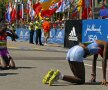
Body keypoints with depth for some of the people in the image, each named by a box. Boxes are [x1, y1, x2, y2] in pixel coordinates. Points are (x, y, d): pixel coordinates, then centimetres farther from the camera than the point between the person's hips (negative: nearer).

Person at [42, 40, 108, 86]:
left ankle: (53, 74, 1)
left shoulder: (98, 47, 29)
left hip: (70, 51, 9)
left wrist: (93, 75, 31)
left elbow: (94, 61, 34)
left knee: (78, 78, 15)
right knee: (81, 81, -4)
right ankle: (60, 75, -25)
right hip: (77, 54, -9)